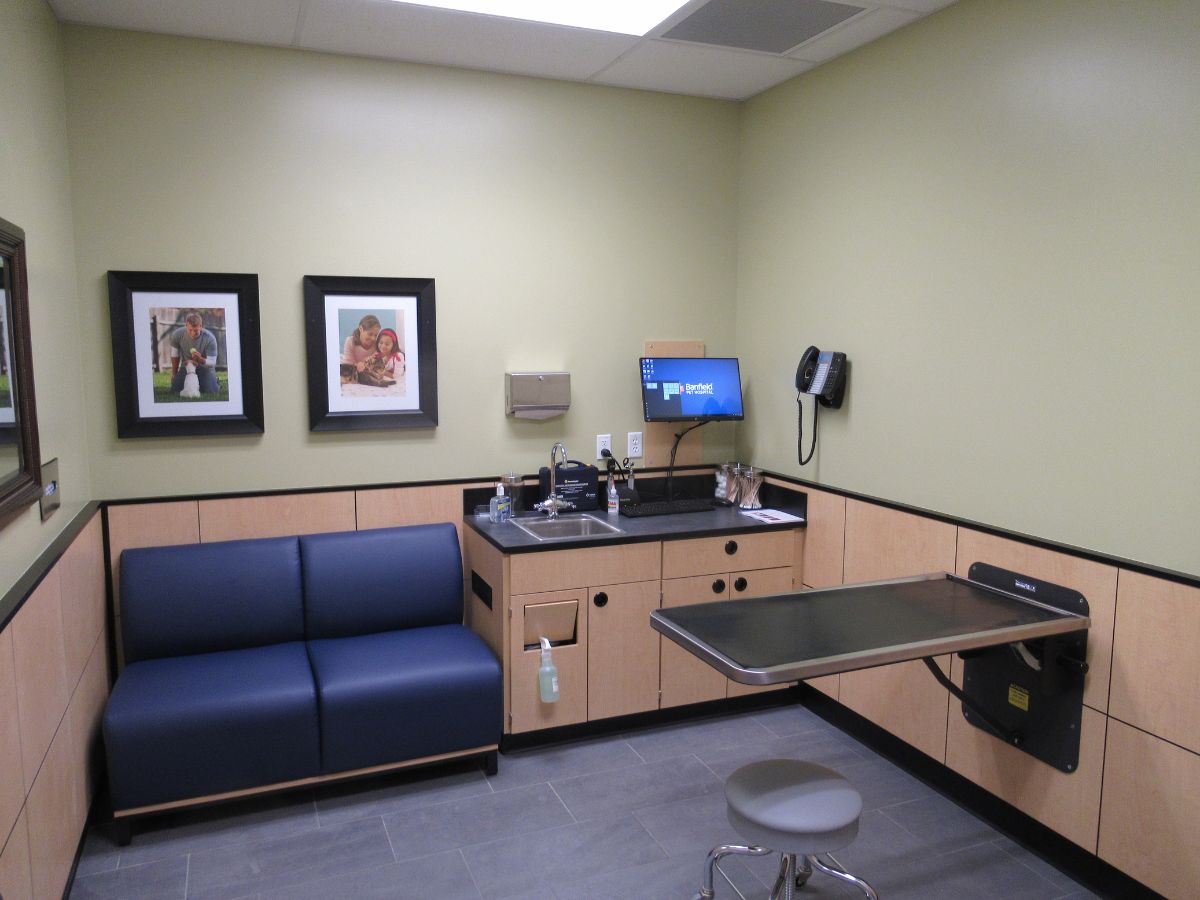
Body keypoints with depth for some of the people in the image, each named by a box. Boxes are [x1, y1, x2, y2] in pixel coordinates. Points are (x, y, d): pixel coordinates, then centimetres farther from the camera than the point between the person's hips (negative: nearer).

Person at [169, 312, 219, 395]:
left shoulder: (210, 338, -26)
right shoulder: (177, 335, -17)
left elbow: (212, 362, -19)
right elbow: (175, 356, 0)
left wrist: (200, 359, -41)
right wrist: (174, 375, 9)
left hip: (205, 367, -3)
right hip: (186, 366, 3)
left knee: (210, 392, -19)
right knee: (175, 391, -7)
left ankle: (215, 382, 18)